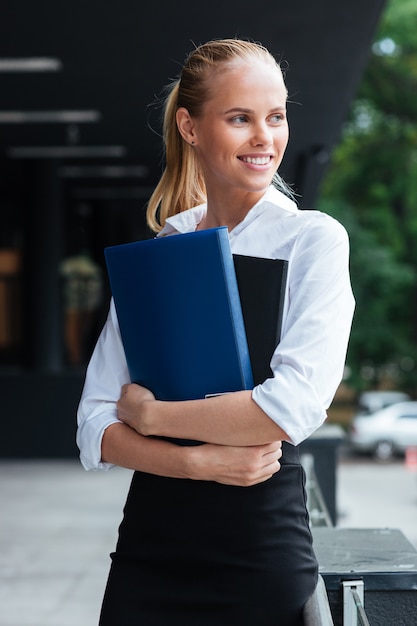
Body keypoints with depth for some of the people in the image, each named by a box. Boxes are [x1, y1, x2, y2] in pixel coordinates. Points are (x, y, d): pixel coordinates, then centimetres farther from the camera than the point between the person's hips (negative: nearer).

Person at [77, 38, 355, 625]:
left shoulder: (314, 238, -4)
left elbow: (293, 405, -19)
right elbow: (95, 430, 2)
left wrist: (147, 412, -9)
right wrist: (200, 461, -16)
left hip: (262, 549, -3)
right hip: (150, 544, 4)